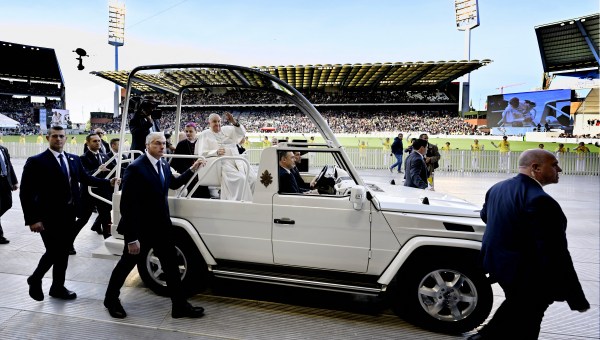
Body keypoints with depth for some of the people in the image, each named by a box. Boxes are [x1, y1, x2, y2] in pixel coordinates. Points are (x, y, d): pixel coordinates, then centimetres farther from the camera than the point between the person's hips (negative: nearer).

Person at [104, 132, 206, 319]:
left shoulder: (164, 164, 1)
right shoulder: (135, 168, -20)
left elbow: (173, 183, 22)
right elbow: (126, 205, -21)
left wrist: (192, 169, 9)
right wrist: (132, 237, -22)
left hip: (161, 226, 6)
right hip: (140, 227, -6)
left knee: (171, 264, 9)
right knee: (127, 263, 15)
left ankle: (180, 306, 19)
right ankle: (111, 299, 40)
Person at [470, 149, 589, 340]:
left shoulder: (497, 188, -1)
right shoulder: (539, 200, -27)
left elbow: (484, 215, 18)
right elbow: (555, 254, -27)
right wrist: (576, 298, -20)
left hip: (497, 262, 8)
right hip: (527, 273, -8)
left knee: (516, 306, 30)